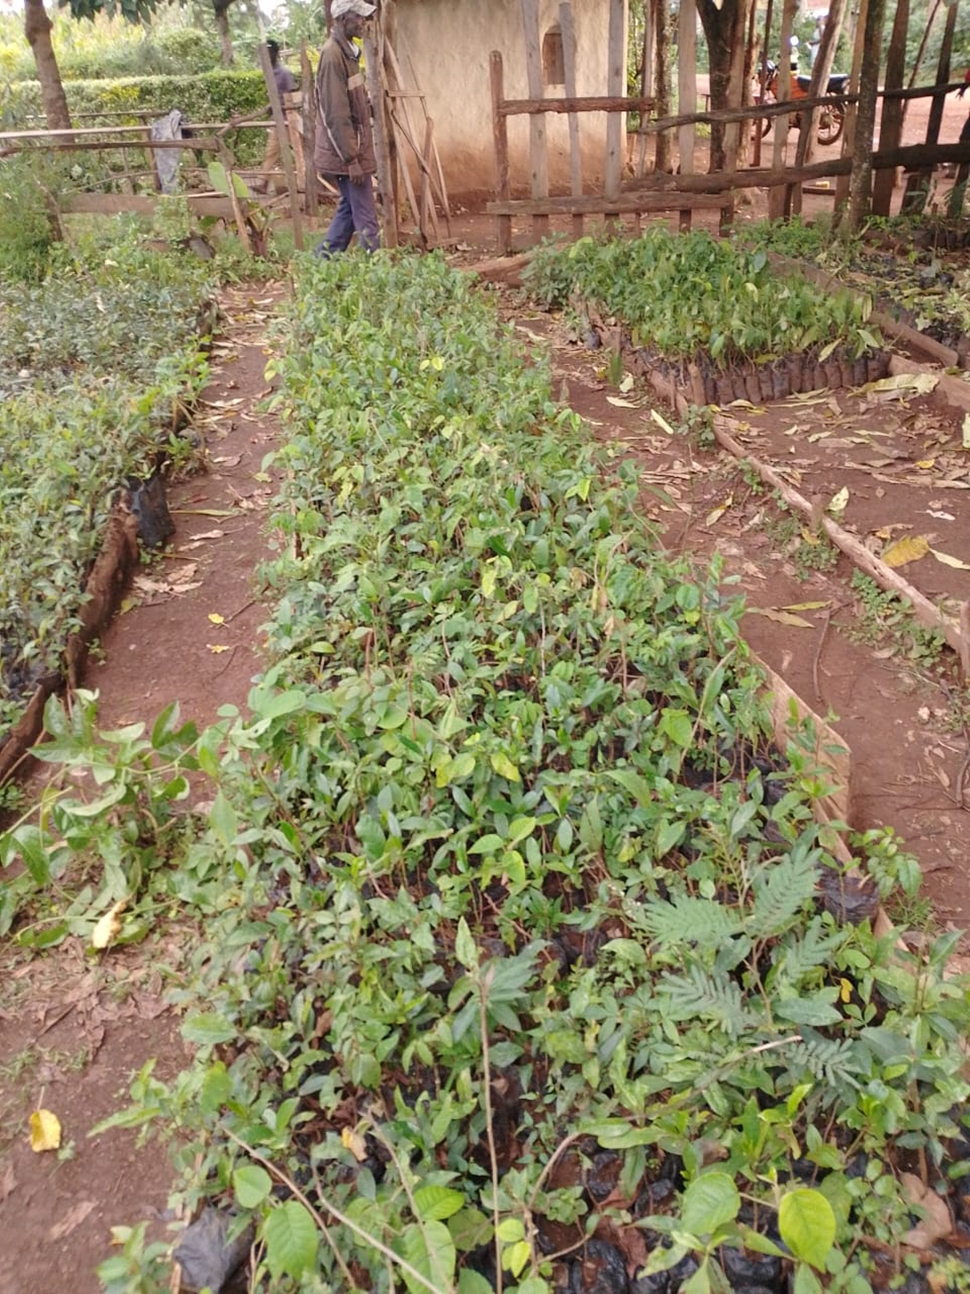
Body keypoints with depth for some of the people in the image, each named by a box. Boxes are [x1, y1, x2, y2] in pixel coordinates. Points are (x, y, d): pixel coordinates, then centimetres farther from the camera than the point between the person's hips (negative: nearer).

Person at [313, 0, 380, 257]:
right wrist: (351, 159, -22)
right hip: (347, 153, -10)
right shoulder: (333, 55, -16)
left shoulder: (345, 51, 13)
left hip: (353, 150, 10)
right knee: (365, 218, -6)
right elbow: (336, 115, -21)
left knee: (349, 209, 16)